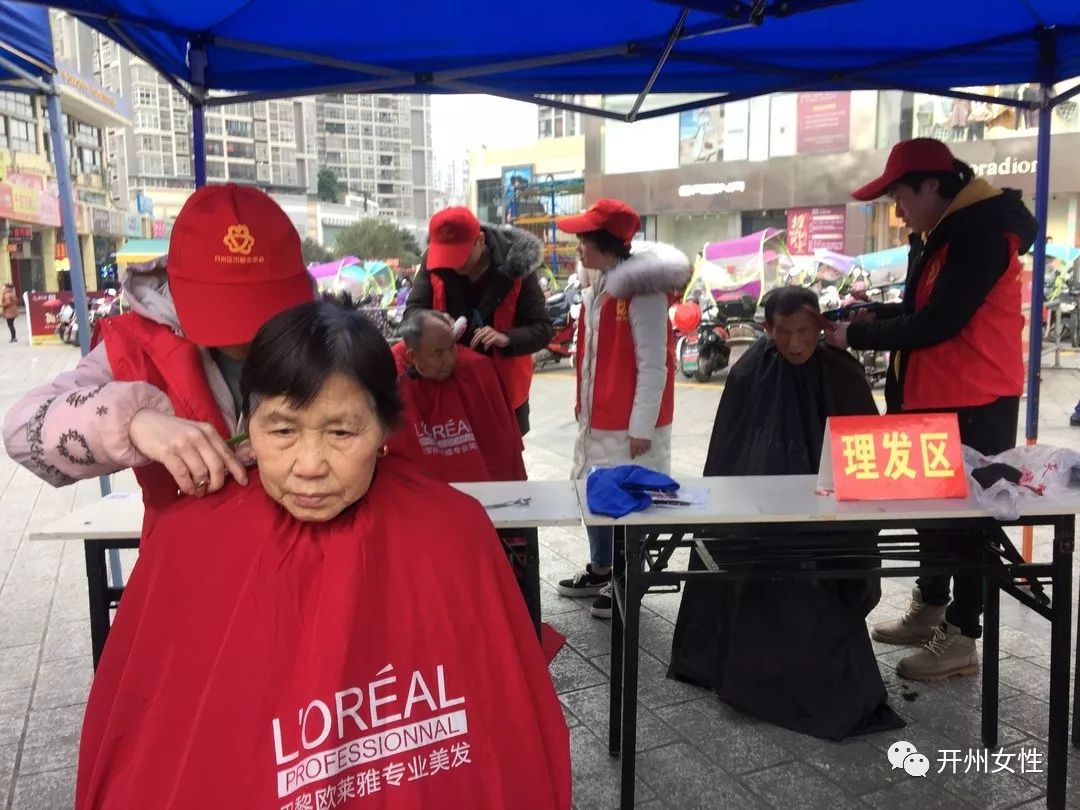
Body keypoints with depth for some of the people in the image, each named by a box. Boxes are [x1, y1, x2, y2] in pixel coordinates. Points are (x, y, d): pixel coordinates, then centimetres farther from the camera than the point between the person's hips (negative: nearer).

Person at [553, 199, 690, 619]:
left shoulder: (642, 290, -17)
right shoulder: (595, 287, 9)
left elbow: (653, 365, -17)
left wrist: (642, 426, -17)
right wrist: (584, 406, 15)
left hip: (629, 424, -9)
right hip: (597, 418, 9)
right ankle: (600, 570, 36)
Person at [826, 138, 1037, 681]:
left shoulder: (982, 233, -18)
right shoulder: (935, 233, 12)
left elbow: (937, 323, -23)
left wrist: (856, 337, -16)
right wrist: (870, 315, 0)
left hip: (975, 402, -10)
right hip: (933, 396, 10)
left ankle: (960, 639, 10)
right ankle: (930, 609, 33)